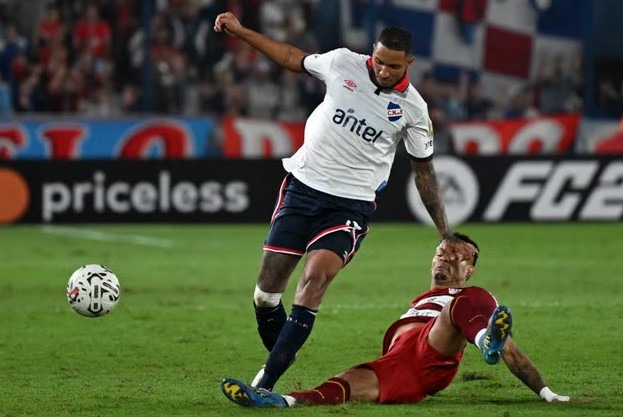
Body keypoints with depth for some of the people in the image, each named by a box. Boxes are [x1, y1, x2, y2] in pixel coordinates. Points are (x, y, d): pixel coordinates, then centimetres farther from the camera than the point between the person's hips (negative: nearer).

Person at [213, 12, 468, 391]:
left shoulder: (413, 109, -4)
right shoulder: (343, 63, -2)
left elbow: (424, 169, 8)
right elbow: (295, 59, 16)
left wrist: (445, 232, 10)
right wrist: (241, 32, 17)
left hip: (351, 203, -3)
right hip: (303, 185, 3)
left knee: (315, 280, -24)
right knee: (267, 288, -1)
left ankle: (266, 383, -24)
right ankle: (279, 358, 26)